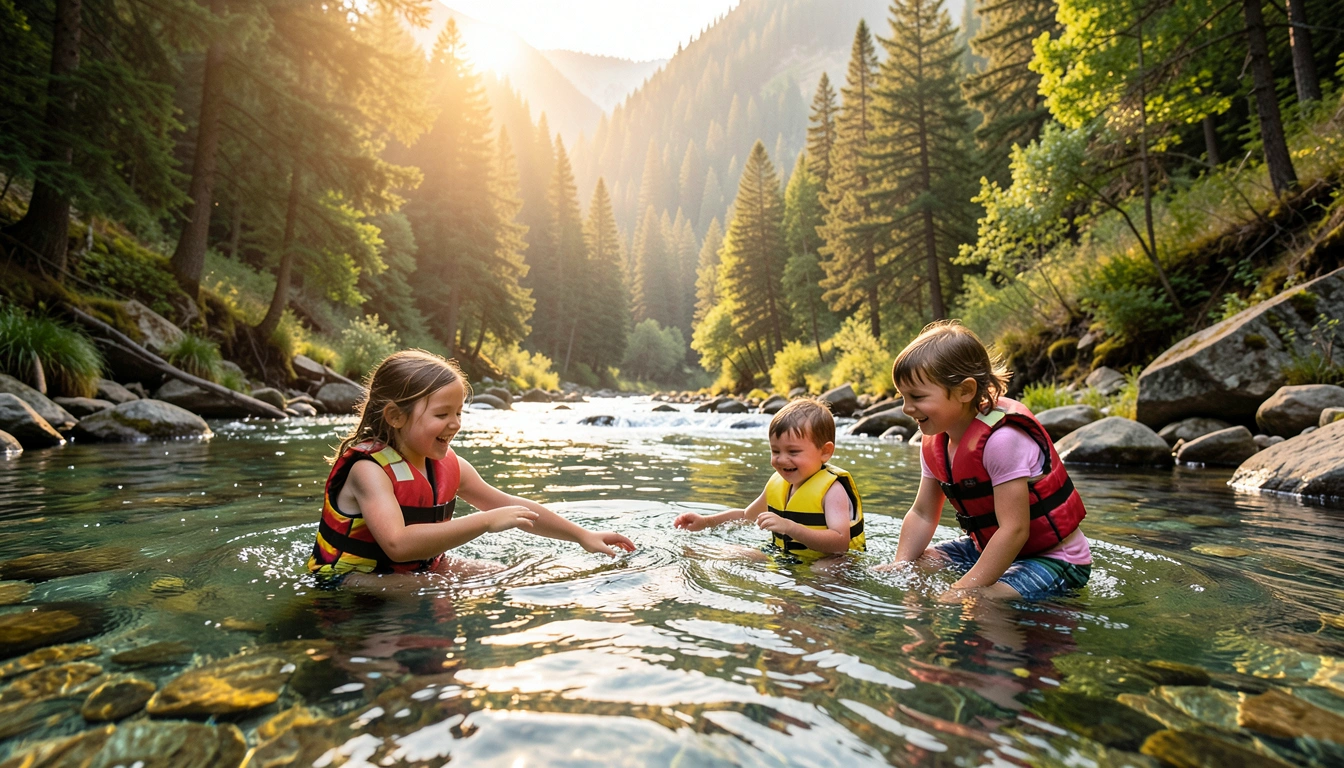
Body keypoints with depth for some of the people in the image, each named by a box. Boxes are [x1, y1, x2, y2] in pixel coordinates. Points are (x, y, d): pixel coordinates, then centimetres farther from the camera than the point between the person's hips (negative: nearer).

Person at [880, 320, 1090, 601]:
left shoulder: (1002, 439, -28)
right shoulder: (935, 442, -2)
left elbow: (1014, 530, -29)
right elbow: (923, 514, 2)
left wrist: (964, 589, -30)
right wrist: (900, 568, -9)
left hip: (1054, 559, -8)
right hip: (989, 548, 8)